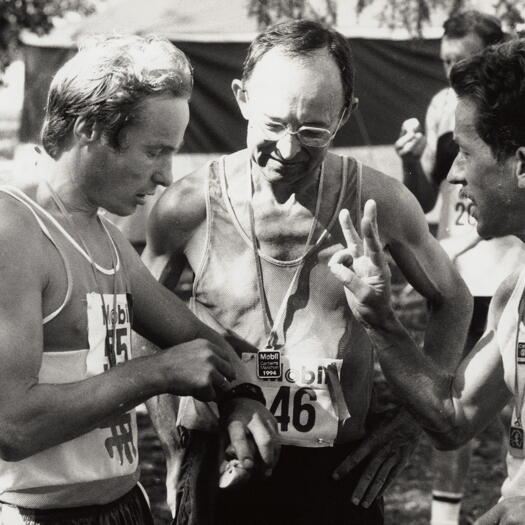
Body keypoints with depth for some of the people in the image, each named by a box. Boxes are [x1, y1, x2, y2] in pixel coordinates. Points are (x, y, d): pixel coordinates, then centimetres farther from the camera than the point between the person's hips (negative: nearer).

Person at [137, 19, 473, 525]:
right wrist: (175, 446, 1)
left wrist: (409, 418, 0)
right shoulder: (187, 205, -10)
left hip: (341, 471, 0)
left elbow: (452, 301, 8)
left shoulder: (379, 201, -9)